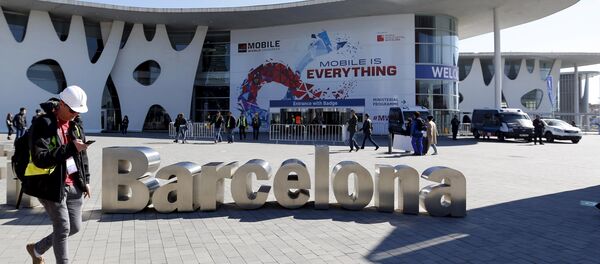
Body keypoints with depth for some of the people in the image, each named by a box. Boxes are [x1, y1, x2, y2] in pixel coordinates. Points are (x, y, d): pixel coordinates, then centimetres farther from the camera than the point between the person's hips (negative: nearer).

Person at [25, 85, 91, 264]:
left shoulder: (75, 126, 9)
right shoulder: (43, 124, -14)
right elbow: (39, 158, -23)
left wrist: (85, 180, 15)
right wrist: (70, 148, -30)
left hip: (73, 185, 7)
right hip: (51, 184, -7)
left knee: (75, 227, 13)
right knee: (62, 228, 0)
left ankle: (37, 249, 36)